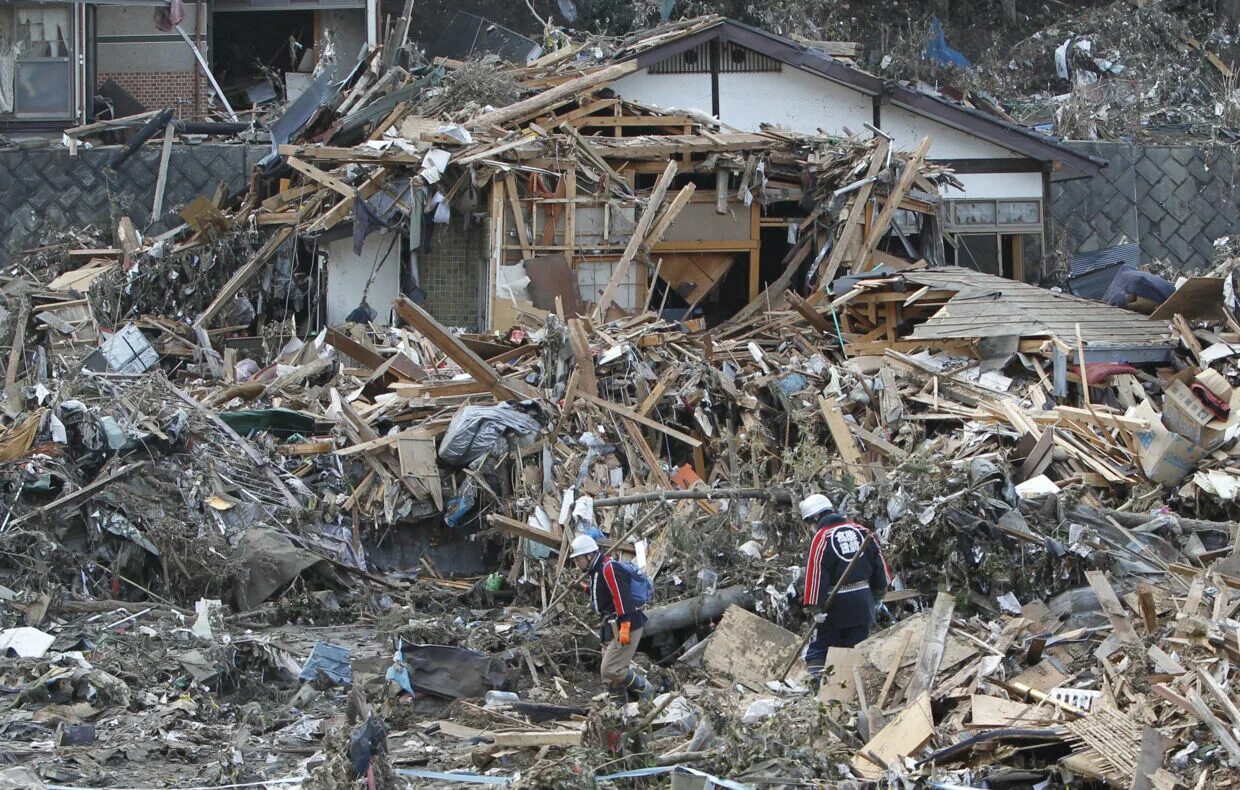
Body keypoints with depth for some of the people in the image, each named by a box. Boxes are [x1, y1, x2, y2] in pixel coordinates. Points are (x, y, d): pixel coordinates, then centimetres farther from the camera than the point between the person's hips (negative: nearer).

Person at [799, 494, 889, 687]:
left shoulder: (822, 537, -13)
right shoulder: (860, 530, 5)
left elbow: (816, 573, -17)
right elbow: (878, 561, 11)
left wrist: (816, 607, -16)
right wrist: (879, 591, 22)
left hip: (836, 605, -5)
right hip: (863, 603, 5)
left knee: (818, 649, 4)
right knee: (857, 647, 13)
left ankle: (817, 684, -6)